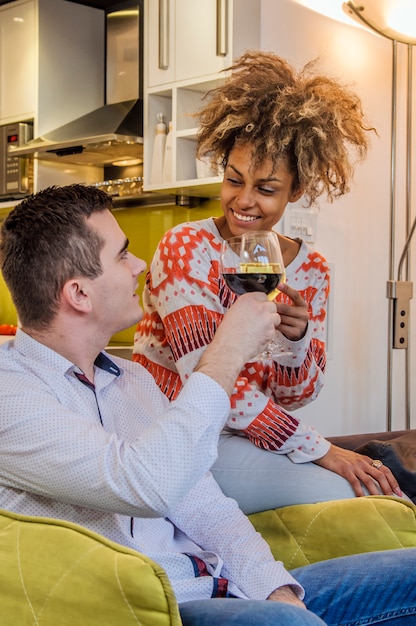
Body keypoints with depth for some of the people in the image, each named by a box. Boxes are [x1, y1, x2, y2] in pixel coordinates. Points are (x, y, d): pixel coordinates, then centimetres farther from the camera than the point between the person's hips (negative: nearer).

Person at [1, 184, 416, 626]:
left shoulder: (131, 378, 16)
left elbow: (202, 504, 13)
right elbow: (147, 487, -25)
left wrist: (274, 589, -3)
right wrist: (227, 354, -16)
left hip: (212, 589, 8)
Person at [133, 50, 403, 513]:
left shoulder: (311, 270, 2)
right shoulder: (185, 247, -13)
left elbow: (296, 395, 5)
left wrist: (297, 338, -17)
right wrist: (318, 450, -22)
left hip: (245, 437, 5)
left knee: (379, 480, -18)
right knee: (343, 488, -24)